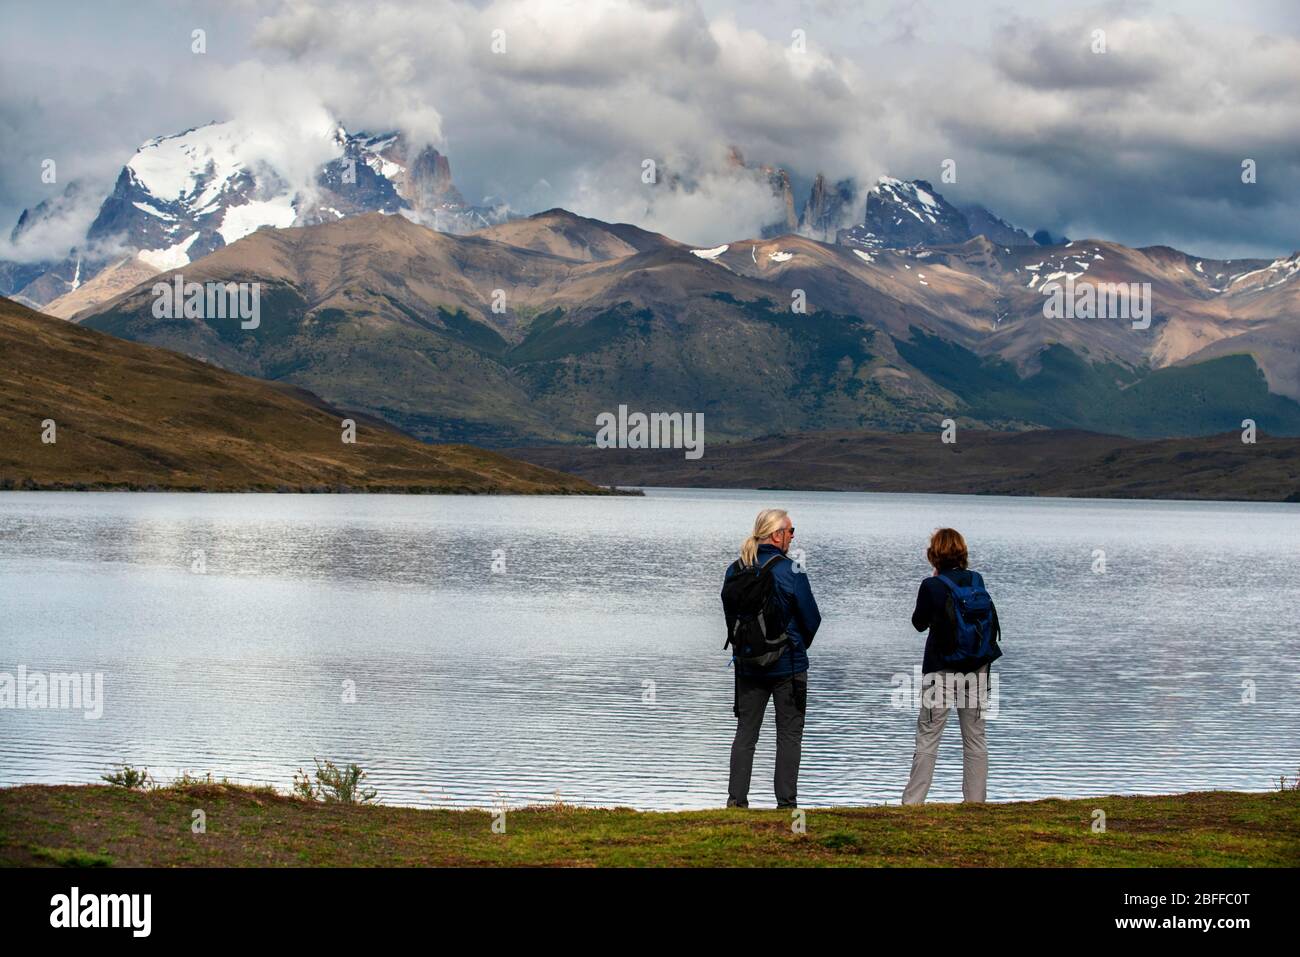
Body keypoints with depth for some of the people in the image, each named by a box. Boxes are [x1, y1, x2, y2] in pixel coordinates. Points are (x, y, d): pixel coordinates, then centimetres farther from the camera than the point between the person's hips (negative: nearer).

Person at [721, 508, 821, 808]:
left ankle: (736, 800, 7)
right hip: (787, 665, -4)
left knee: (745, 733, 11)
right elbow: (812, 619, -7)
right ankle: (786, 802, 3)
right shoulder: (790, 571, -14)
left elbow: (730, 615, 9)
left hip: (747, 665, 4)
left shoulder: (734, 571, 1)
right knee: (789, 735, 5)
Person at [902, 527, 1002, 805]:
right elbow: (992, 623, 9)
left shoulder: (932, 586, -12)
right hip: (976, 668, 4)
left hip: (942, 670, -4)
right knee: (975, 738, 10)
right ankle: (975, 802, 11)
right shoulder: (977, 581, 1)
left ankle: (912, 802, -1)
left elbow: (919, 623, 2)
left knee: (928, 737, 0)